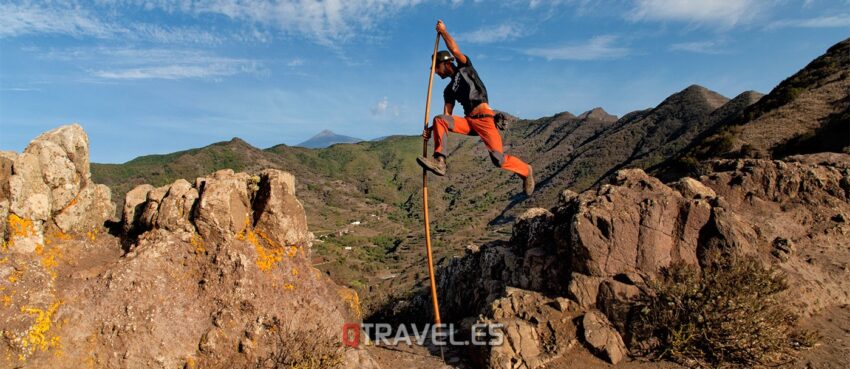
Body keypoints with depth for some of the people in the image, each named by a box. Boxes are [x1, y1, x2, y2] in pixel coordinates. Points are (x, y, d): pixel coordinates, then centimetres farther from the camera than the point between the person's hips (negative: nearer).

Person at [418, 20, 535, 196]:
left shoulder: (465, 68, 9)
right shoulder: (449, 90, 21)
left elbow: (455, 51, -9)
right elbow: (447, 116, 13)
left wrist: (443, 31, 2)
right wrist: (430, 130, -1)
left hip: (484, 118, -6)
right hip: (468, 121, 6)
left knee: (498, 158, -15)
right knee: (439, 120, -16)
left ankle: (525, 170, 13)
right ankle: (439, 161, -28)